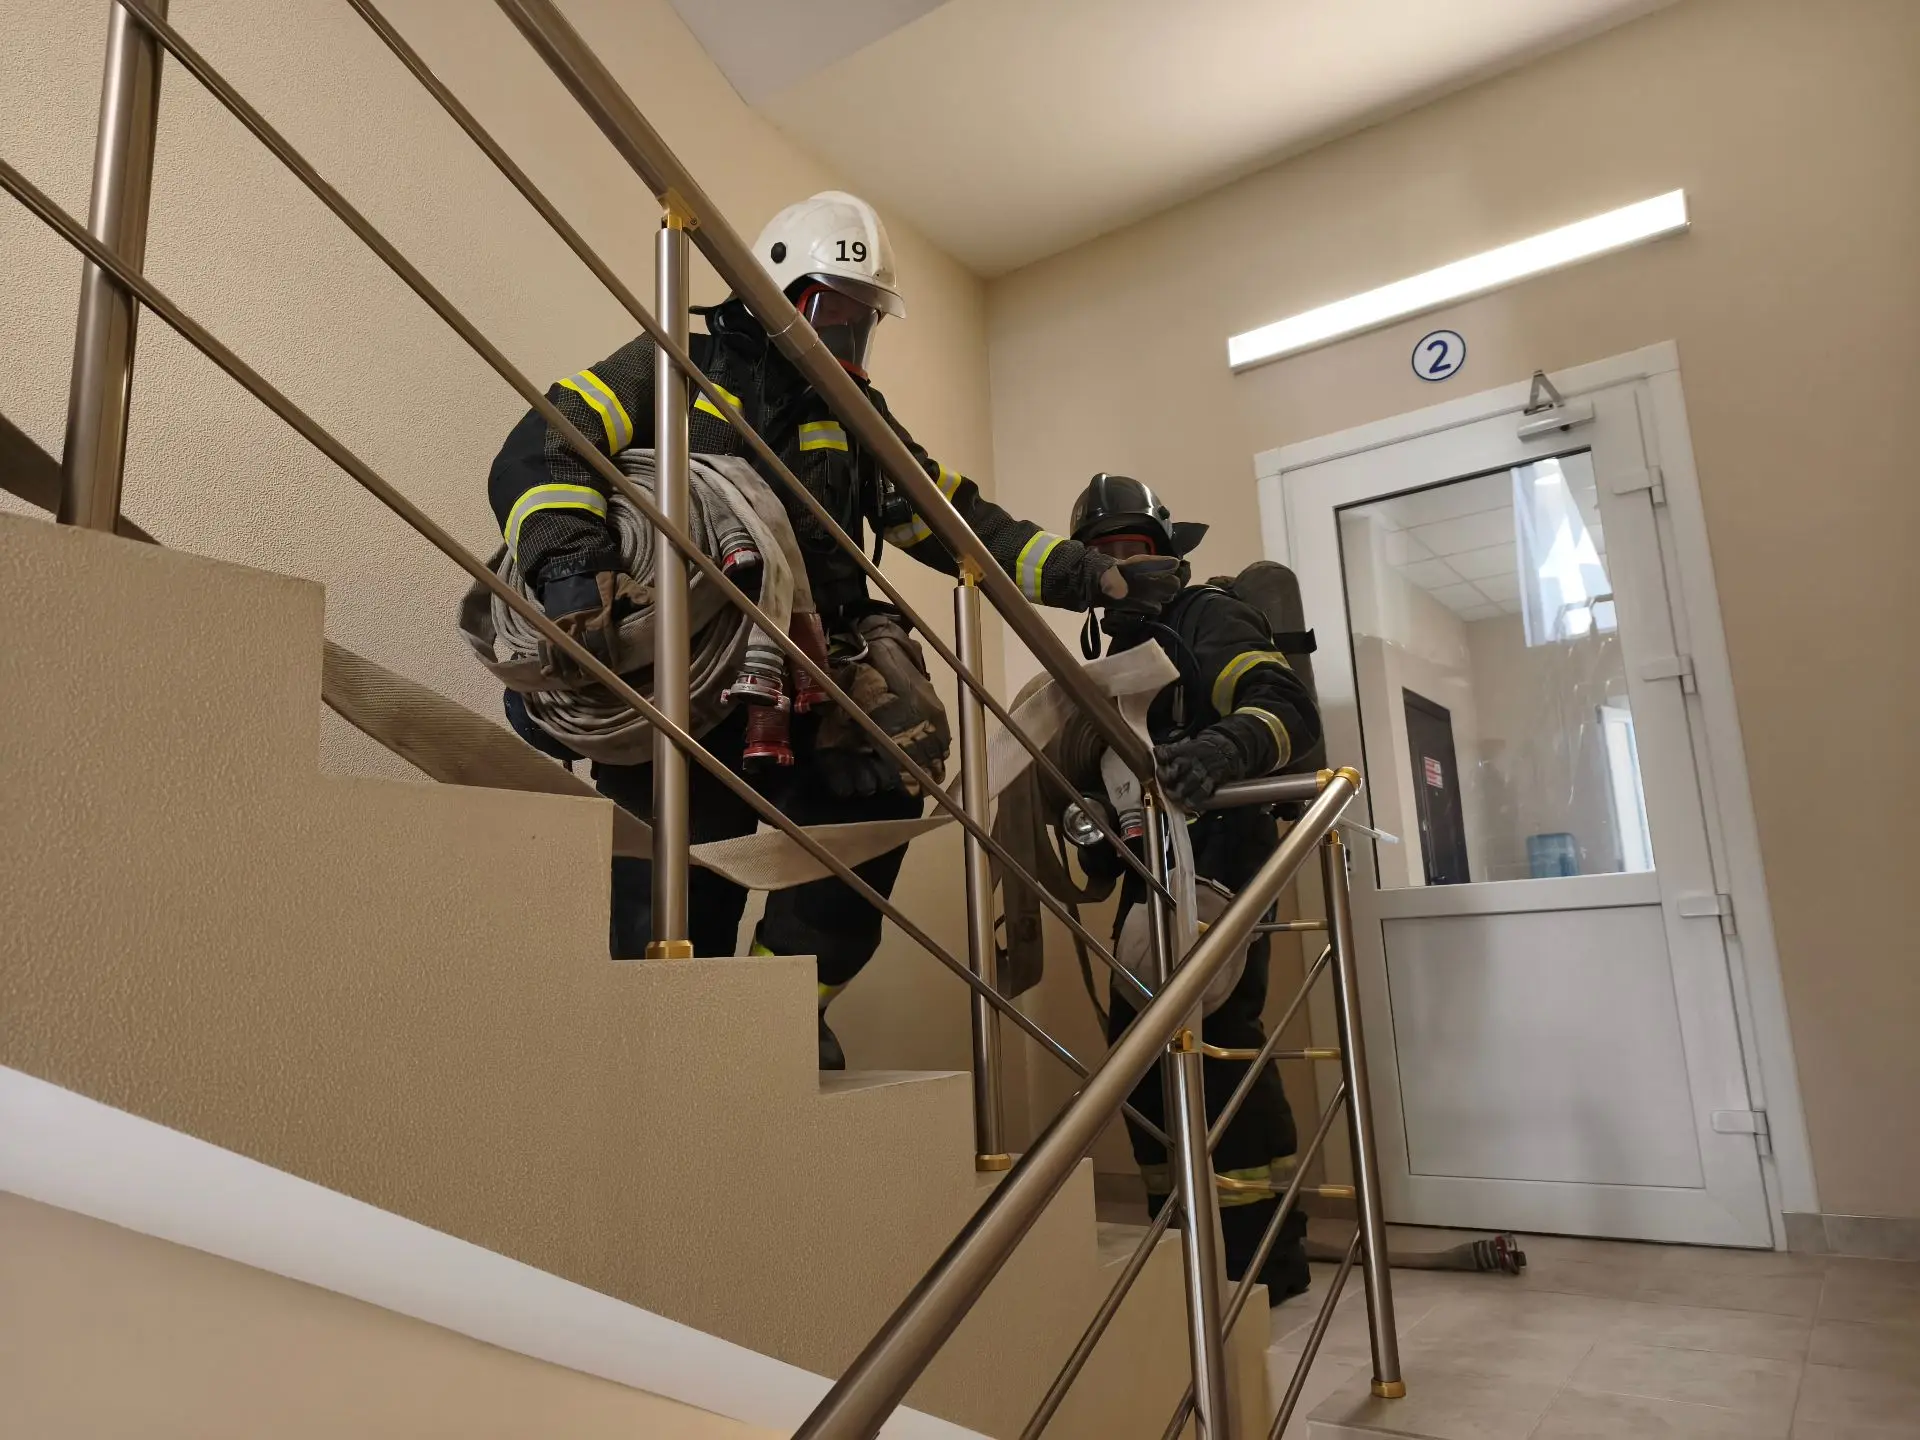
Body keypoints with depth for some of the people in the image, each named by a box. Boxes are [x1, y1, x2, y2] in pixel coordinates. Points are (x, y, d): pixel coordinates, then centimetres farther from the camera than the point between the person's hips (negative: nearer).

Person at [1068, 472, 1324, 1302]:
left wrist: (1220, 748, -40)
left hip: (1219, 855, -8)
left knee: (1215, 1034, -14)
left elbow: (1288, 706, -20)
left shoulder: (1209, 619, -4)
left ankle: (1266, 1247, -2)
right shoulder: (1118, 652, 23)